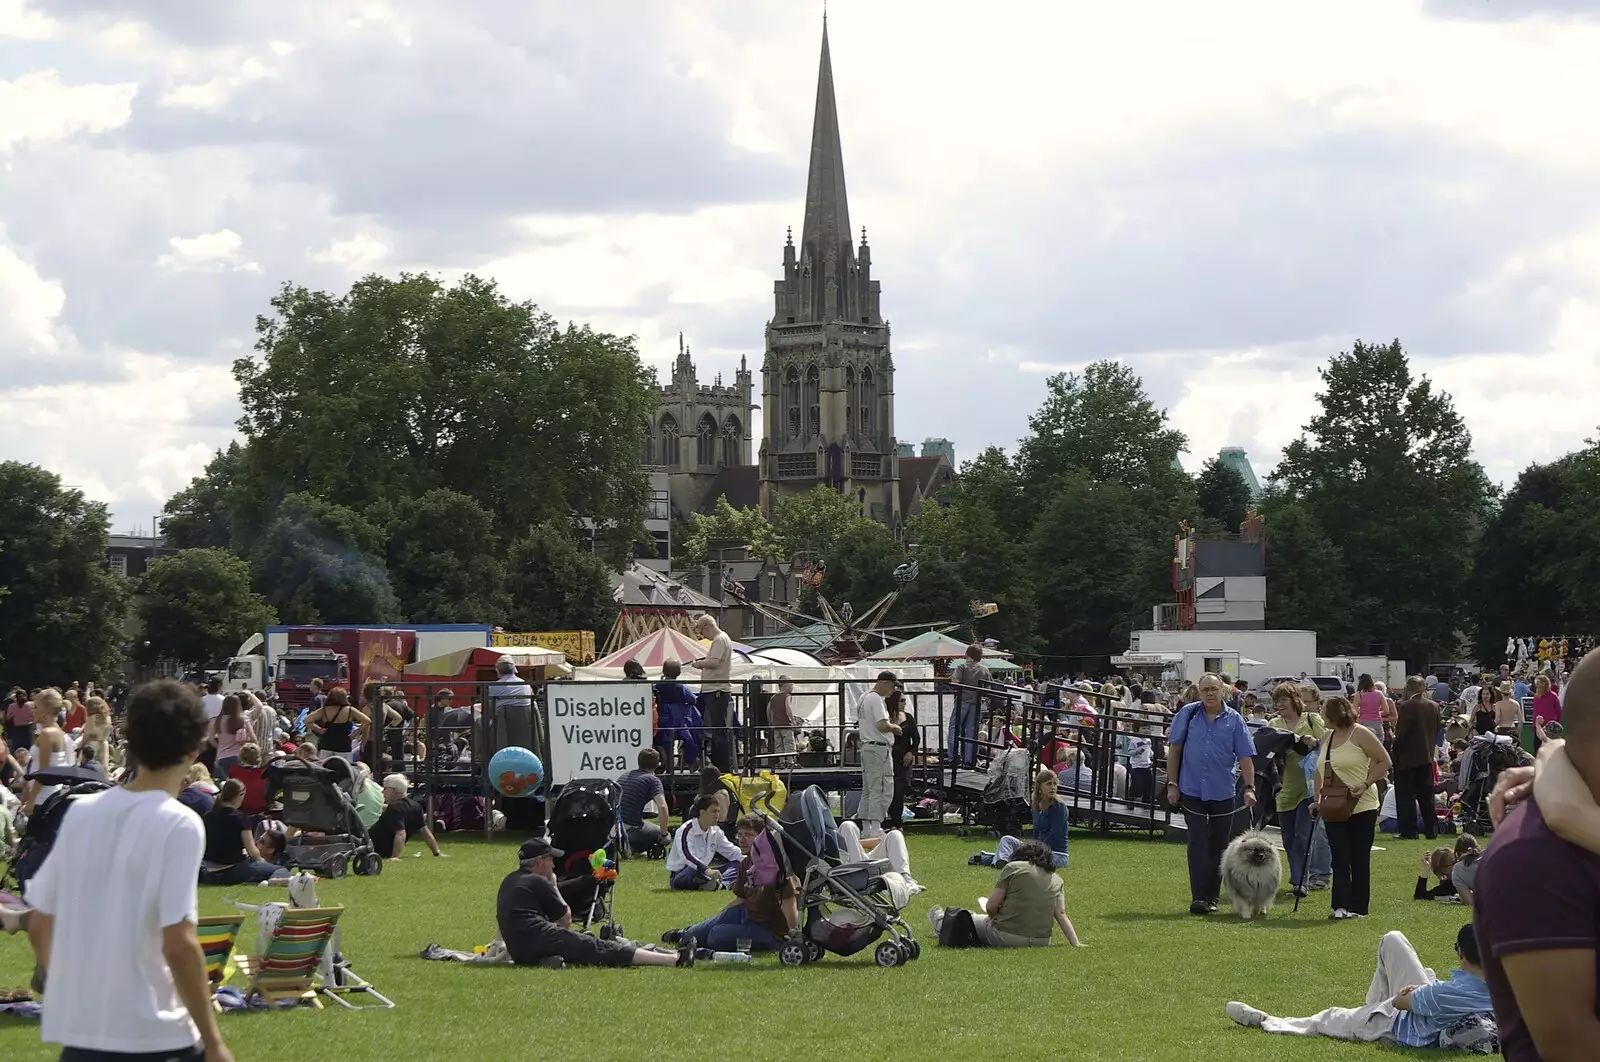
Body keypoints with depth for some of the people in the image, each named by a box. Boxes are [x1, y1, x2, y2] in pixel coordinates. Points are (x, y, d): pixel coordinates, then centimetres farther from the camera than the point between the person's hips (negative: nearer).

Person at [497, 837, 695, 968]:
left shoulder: (509, 882, 23)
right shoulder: (537, 881, -2)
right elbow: (566, 919, 9)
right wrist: (554, 886, 20)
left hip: (519, 953, 9)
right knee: (602, 949, -8)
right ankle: (676, 959, -9)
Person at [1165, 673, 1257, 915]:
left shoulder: (1234, 720, 1)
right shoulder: (1187, 714, 2)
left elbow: (1245, 757, 0)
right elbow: (1174, 749, 6)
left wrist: (1249, 788, -9)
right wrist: (1172, 784, 1)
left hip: (1223, 793, 1)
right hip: (1192, 791, -1)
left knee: (1218, 847, 7)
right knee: (1197, 844, -7)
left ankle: (1212, 897, 17)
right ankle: (1198, 897, -11)